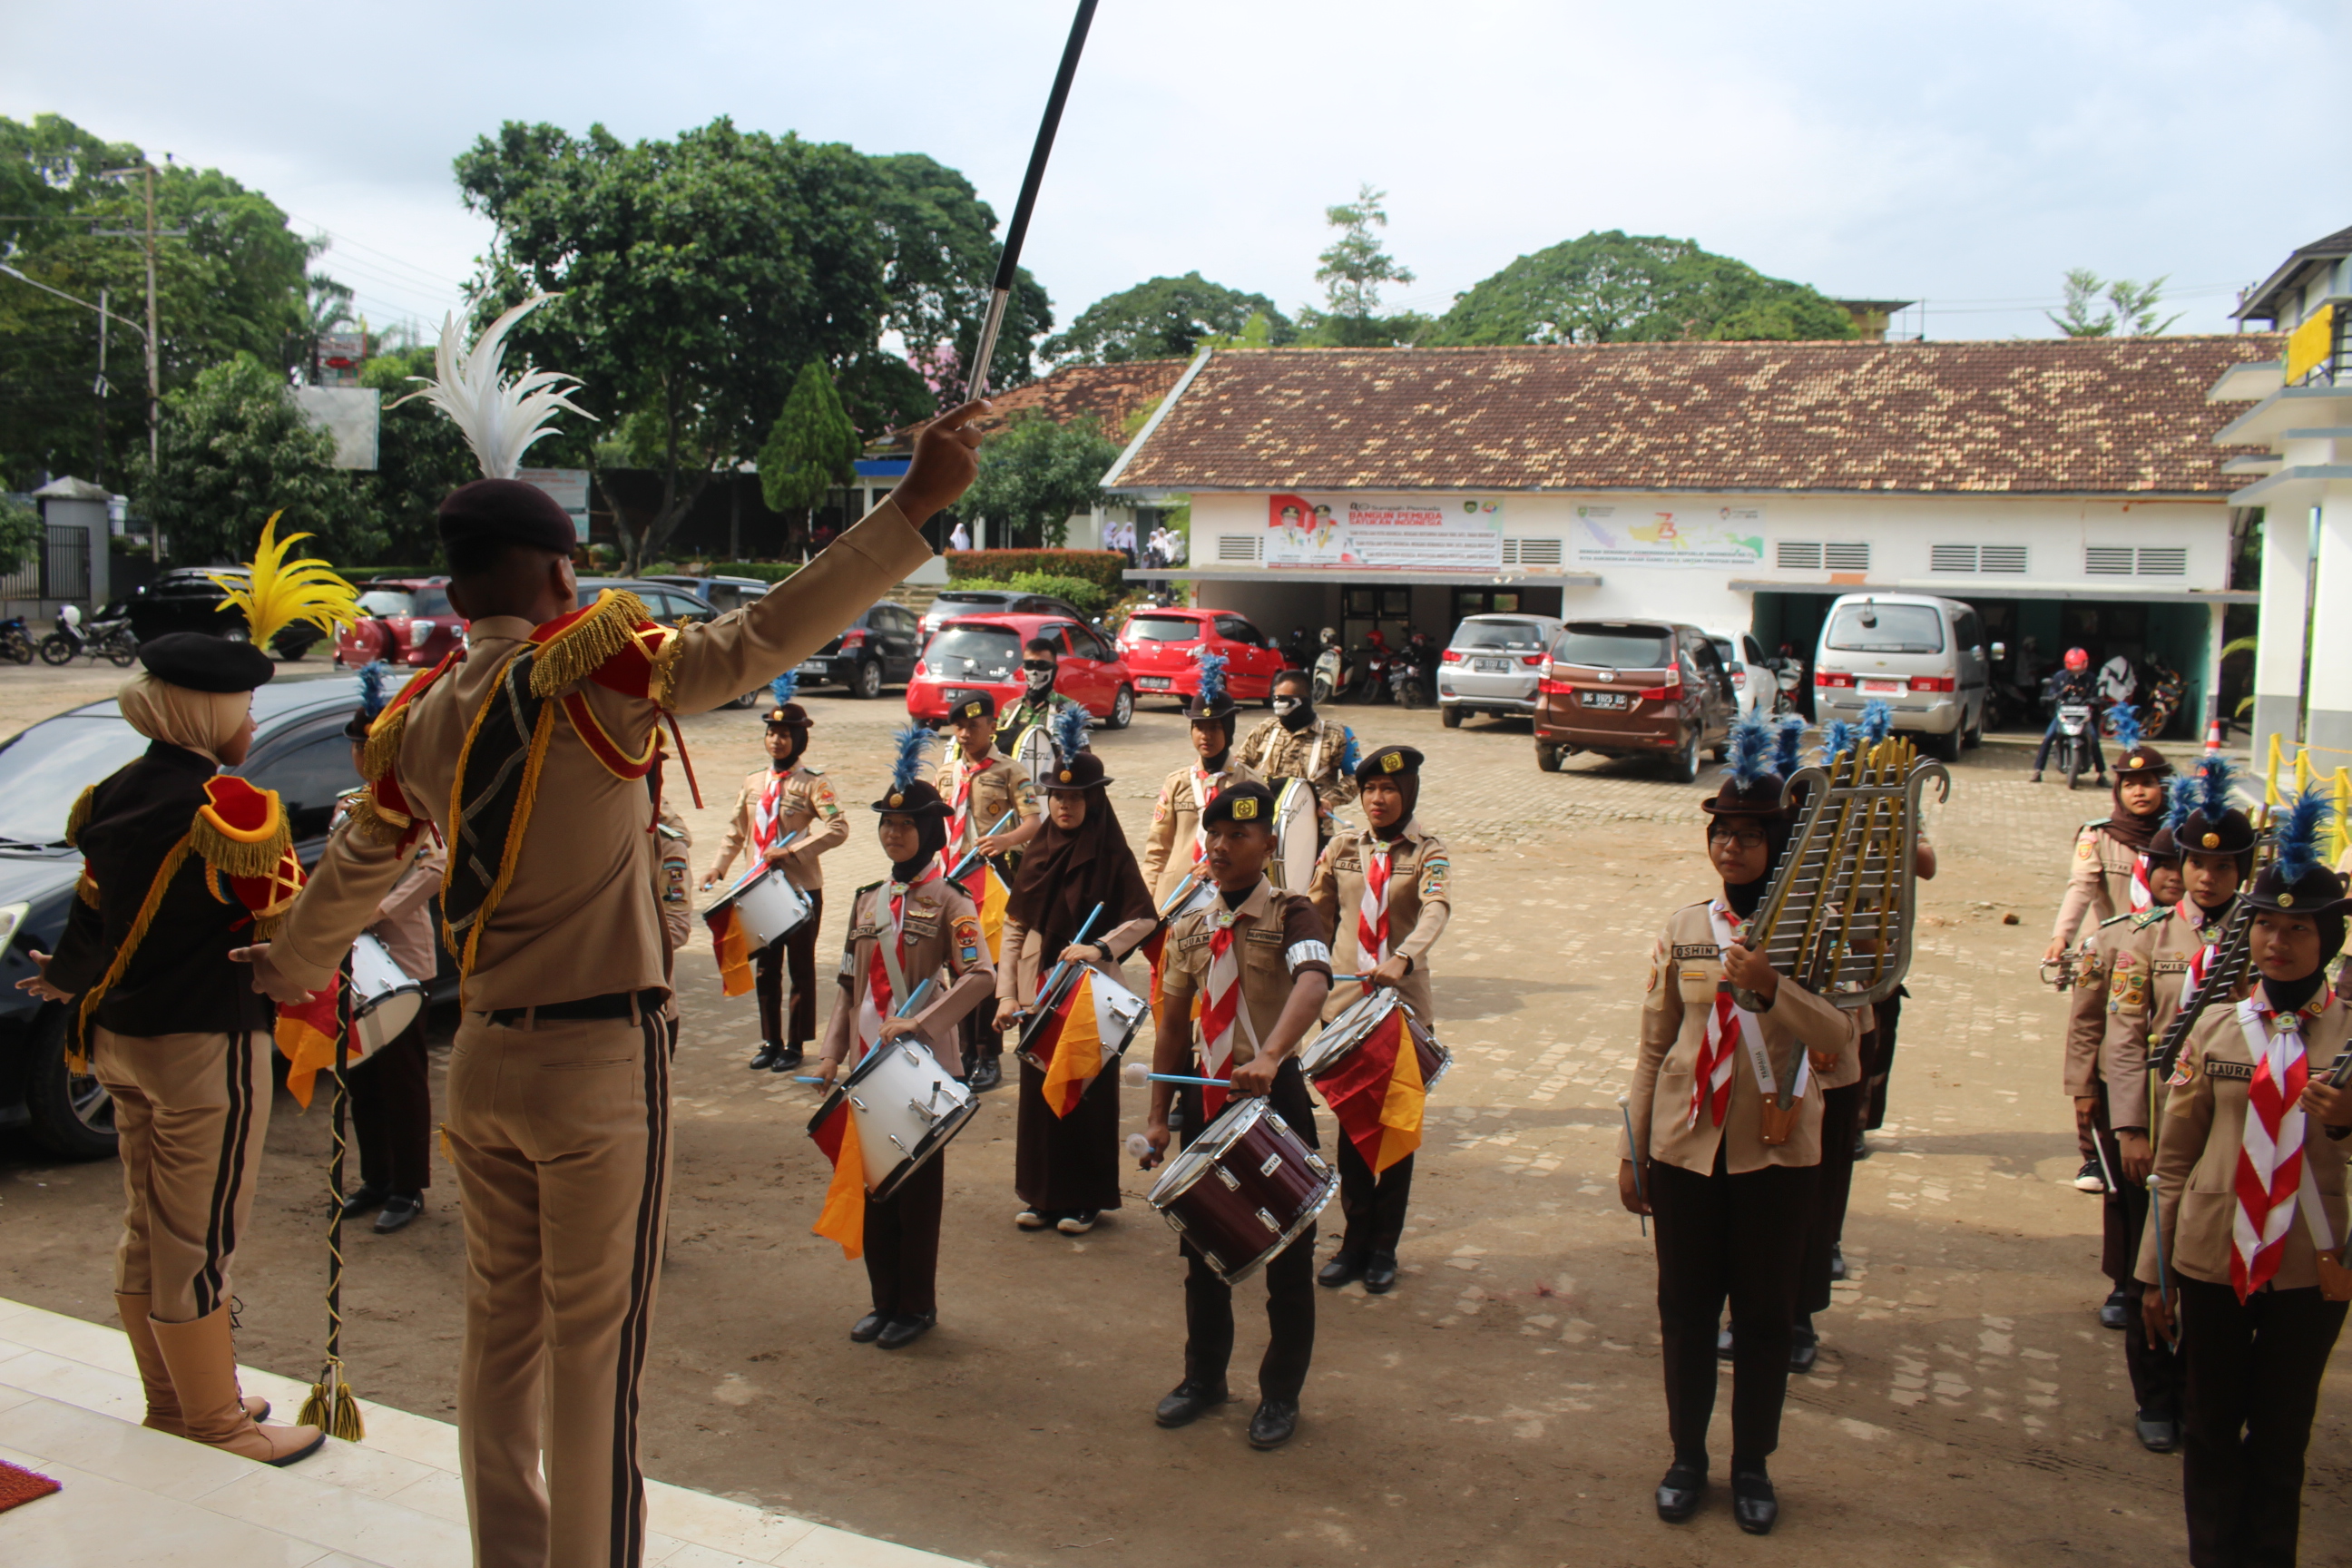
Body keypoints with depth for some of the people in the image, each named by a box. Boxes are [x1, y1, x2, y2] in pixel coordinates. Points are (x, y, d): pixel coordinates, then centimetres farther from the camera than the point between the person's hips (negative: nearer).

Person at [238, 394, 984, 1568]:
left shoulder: (421, 721, 8)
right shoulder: (592, 674, -13)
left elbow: (354, 866, 23)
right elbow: (764, 636, -25)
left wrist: (291, 968, 42)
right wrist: (915, 505, -27)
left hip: (484, 1060, 7)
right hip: (598, 1055, -7)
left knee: (502, 1329, 16)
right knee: (595, 1342, 3)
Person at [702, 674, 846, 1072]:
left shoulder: (813, 781, -9)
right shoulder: (754, 781, 8)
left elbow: (838, 828, -20)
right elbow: (737, 830, 15)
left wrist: (791, 850, -24)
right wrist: (718, 867, 2)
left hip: (802, 890, -5)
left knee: (800, 969, 5)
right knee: (765, 970, 11)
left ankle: (796, 1045, 13)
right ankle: (770, 1042, 22)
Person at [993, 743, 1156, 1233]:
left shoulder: (1112, 857, -5)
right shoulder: (1037, 856, 7)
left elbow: (1144, 919, -9)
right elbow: (1014, 928, 7)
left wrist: (1101, 947, -25)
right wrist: (1007, 994, 0)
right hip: (1037, 995, 4)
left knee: (1087, 1097, 2)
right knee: (1038, 1094, 9)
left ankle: (1086, 1199, 13)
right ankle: (1042, 1194, 20)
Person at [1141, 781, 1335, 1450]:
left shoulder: (1292, 914, -11)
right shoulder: (1189, 930, 6)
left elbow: (1312, 984, -32)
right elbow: (1172, 1026, 11)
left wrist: (1268, 1056, -48)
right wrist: (1159, 1117, 7)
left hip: (1275, 1094, -5)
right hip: (1206, 1096, 5)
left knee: (1287, 1257, 6)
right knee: (1202, 1250, 15)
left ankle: (1280, 1396, 25)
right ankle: (1203, 1378, 34)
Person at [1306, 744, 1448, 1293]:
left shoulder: (1427, 851, -3)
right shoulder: (1342, 847, 6)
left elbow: (1436, 911, -21)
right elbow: (1316, 916, 12)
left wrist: (1402, 959, -39)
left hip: (1406, 1005, -2)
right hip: (1345, 1002, 2)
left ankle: (1384, 1247, 19)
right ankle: (1354, 1240, 20)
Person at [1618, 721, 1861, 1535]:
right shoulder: (1684, 927, 1)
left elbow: (1843, 1047, -16)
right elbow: (1654, 1047, 6)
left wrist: (1771, 985, -29)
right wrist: (1632, 1151, 6)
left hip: (1776, 1155, -2)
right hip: (1685, 1150, 2)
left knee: (1764, 1314, 10)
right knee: (1686, 1308, 11)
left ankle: (1752, 1464, 29)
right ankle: (1687, 1457, 30)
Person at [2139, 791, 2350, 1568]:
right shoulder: (2218, 1027, 1)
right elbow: (2174, 1157, 5)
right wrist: (2154, 1269, 5)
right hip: (2213, 1259, 1)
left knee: (2282, 1435, 11)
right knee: (2211, 1426, 11)